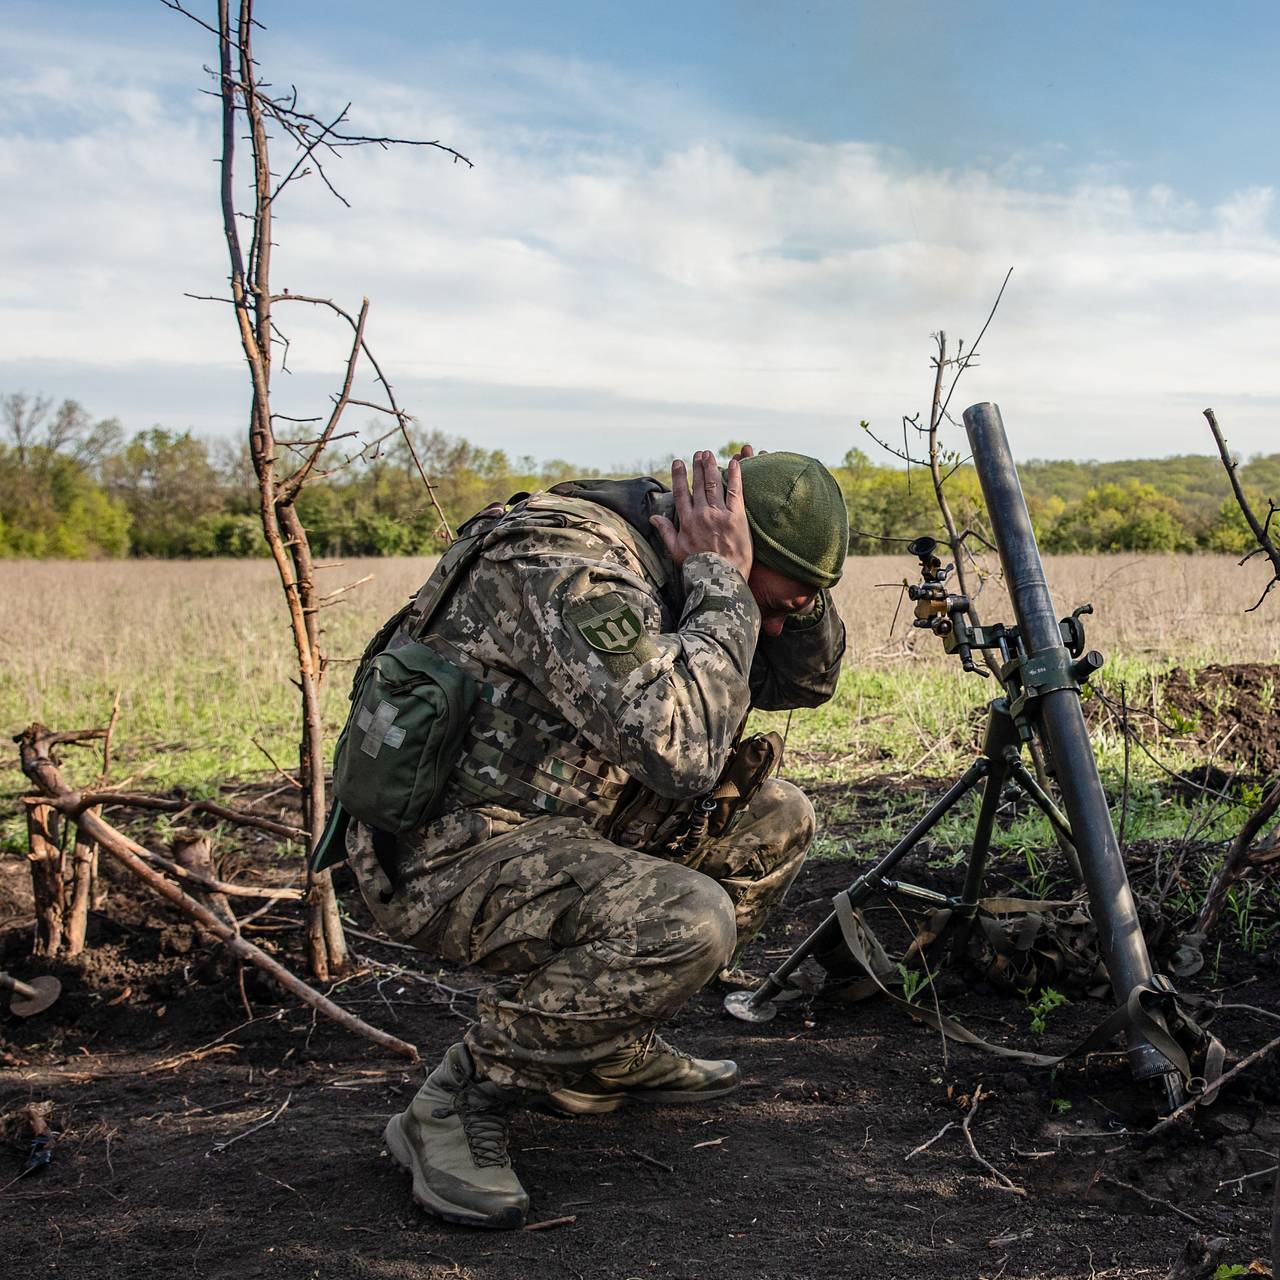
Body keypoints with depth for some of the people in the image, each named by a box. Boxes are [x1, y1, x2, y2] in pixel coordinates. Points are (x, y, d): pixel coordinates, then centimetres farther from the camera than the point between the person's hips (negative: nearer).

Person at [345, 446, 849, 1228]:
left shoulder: (664, 563, 5)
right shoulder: (570, 573, -25)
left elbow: (807, 679, 15)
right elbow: (681, 749, -35)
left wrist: (793, 592, -5)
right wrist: (720, 582, -24)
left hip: (559, 827, 10)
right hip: (443, 858, -10)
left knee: (775, 823, 9)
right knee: (686, 921, -31)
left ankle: (609, 1052, 15)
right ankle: (462, 1101, -11)